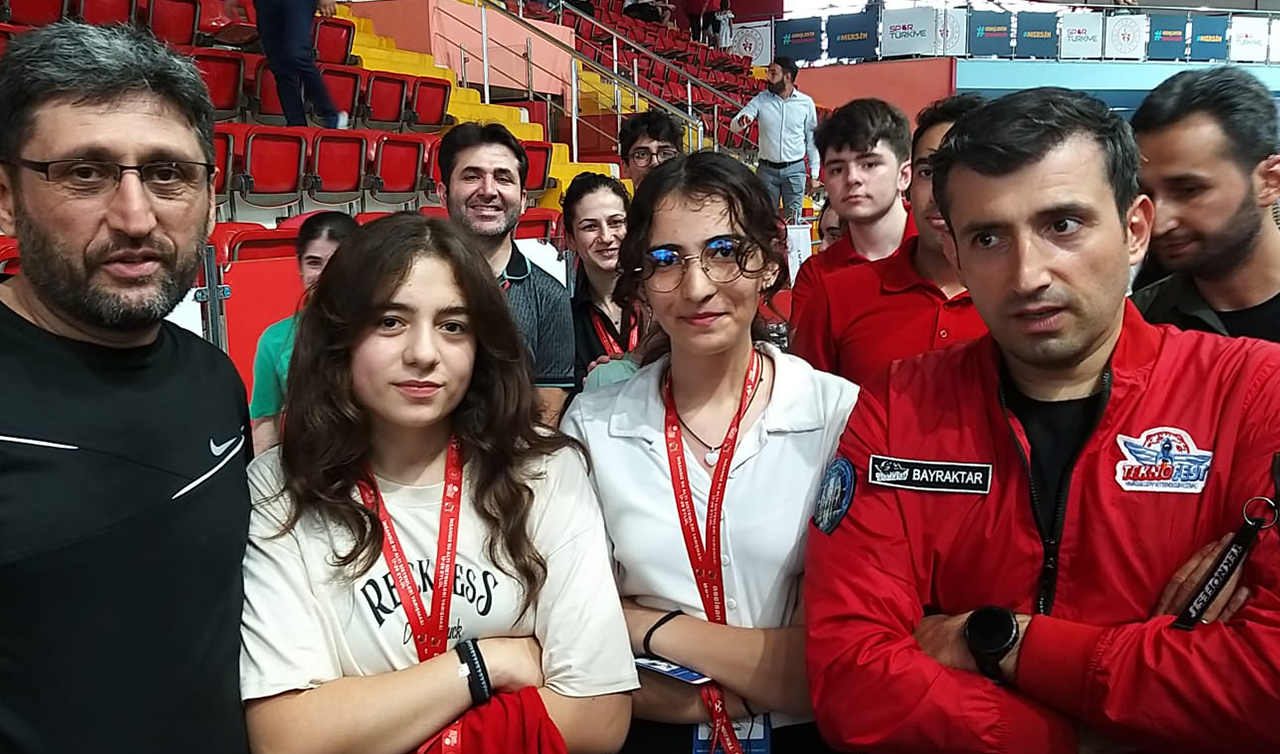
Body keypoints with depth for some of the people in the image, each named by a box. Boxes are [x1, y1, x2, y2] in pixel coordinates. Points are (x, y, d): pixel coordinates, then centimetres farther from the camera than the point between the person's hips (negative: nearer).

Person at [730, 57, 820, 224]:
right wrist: (740, 121, -31)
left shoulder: (806, 103, -1)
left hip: (795, 169, -1)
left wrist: (814, 175, 3)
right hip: (767, 169, 1)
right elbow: (734, 127, -5)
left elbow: (812, 140, 5)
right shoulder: (761, 99, 0)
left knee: (792, 221, 2)